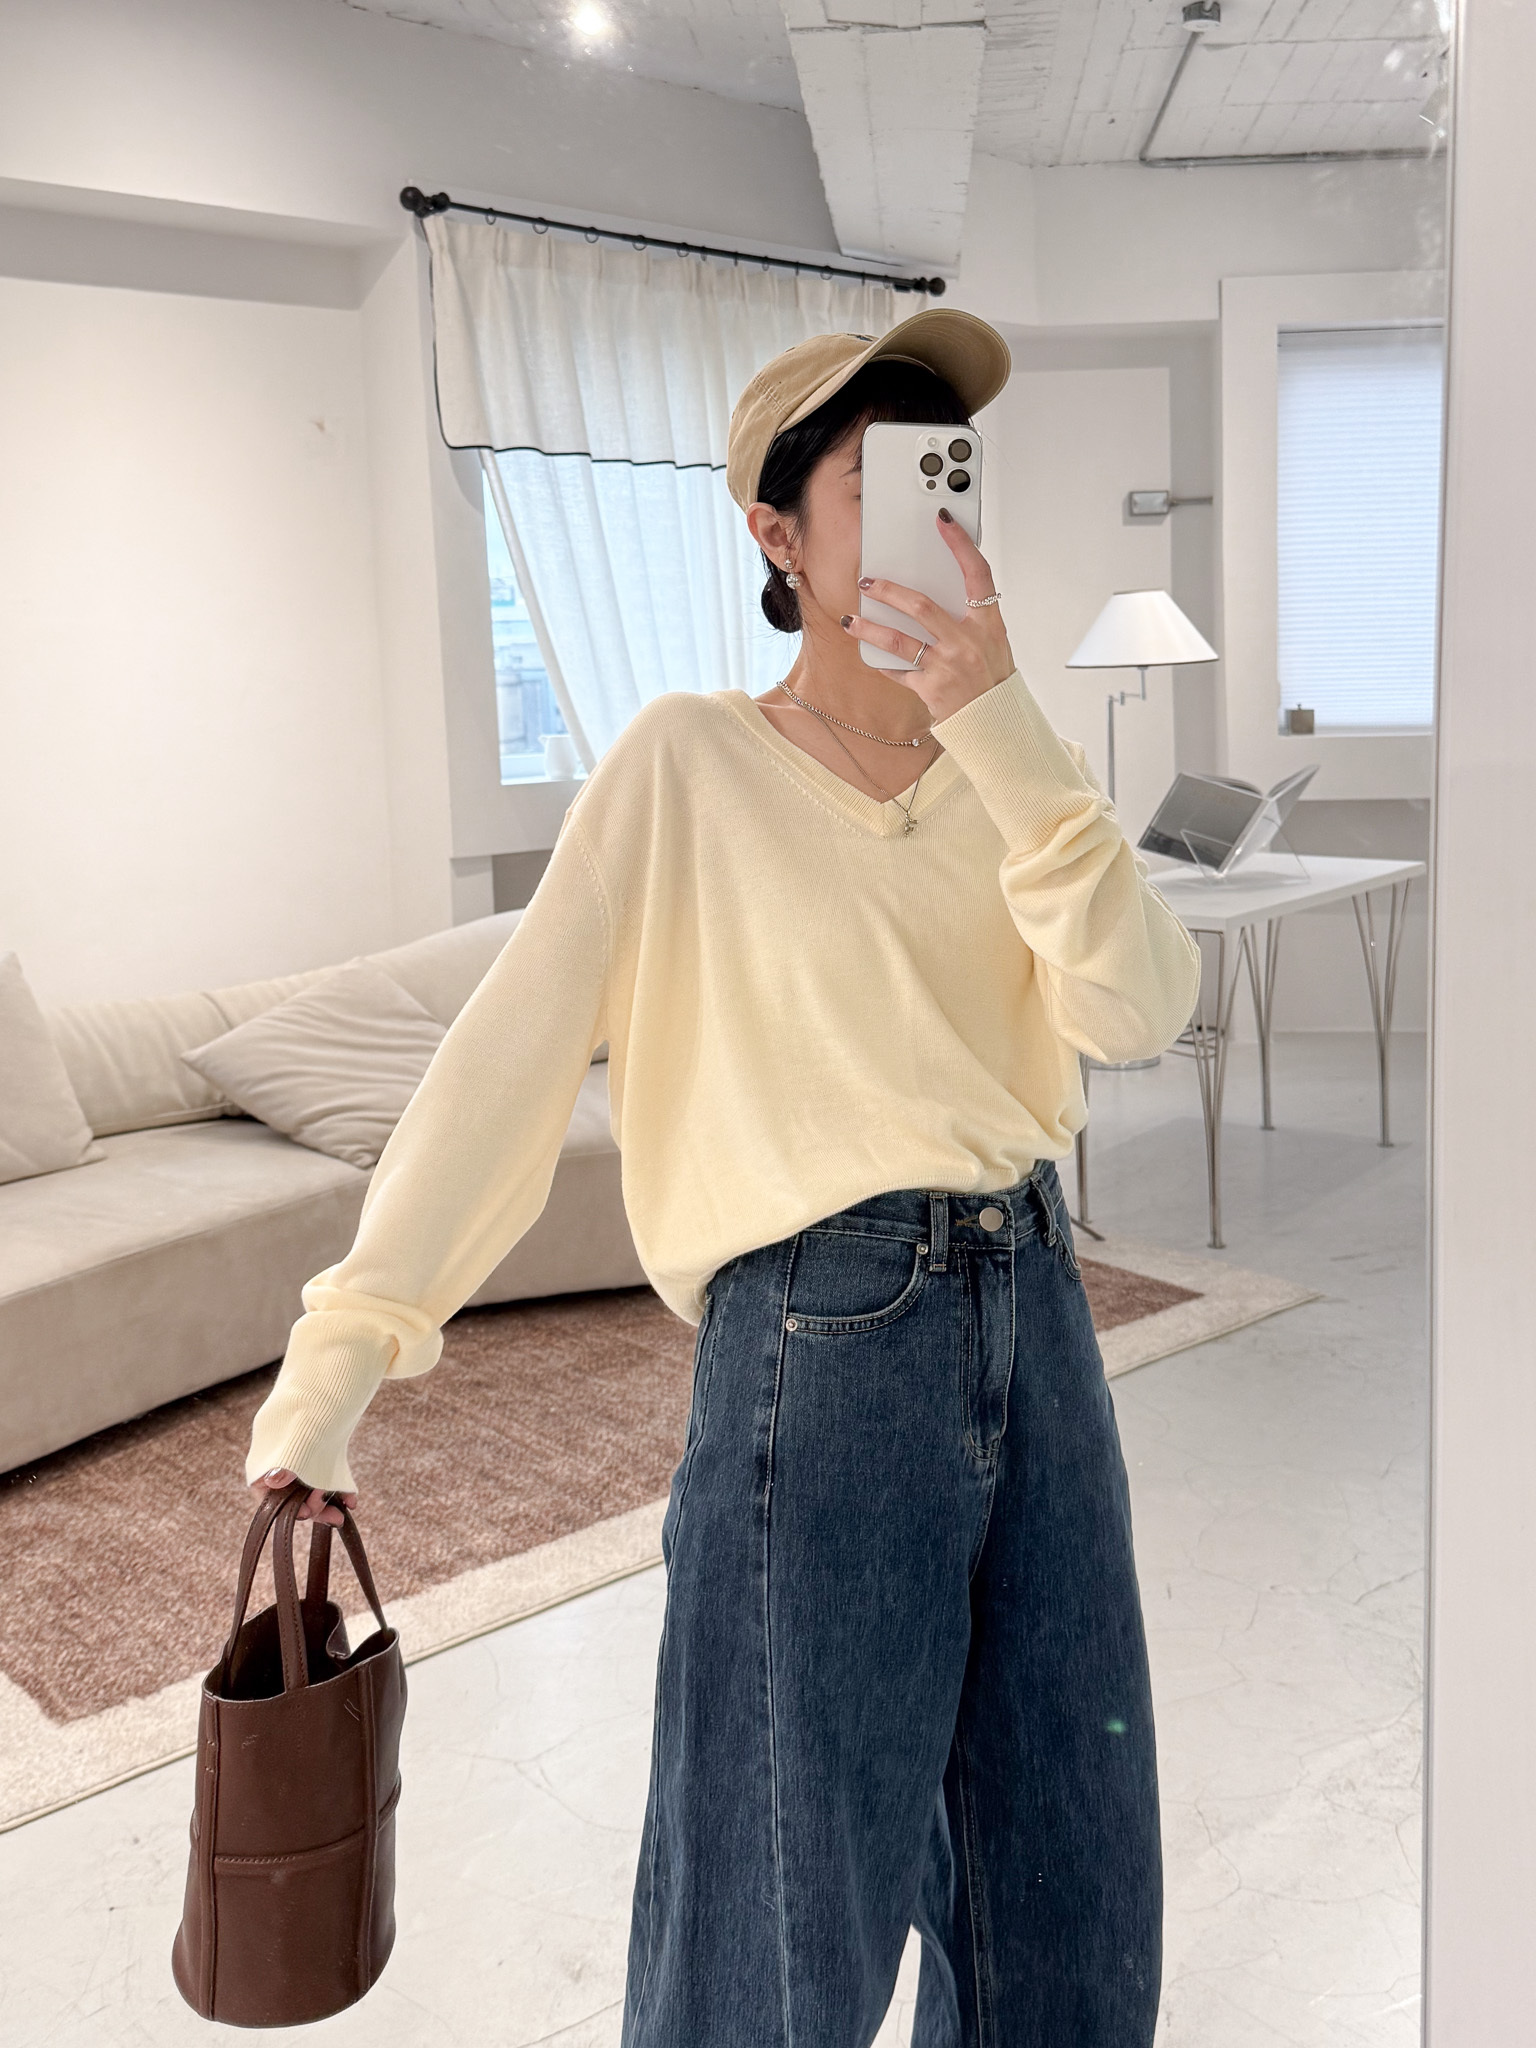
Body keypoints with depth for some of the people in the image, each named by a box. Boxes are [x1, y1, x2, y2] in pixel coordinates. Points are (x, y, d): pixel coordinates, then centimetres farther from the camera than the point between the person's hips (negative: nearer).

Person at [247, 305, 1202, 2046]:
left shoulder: (1010, 775, 8)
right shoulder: (688, 762, -5)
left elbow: (1137, 1009, -8)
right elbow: (508, 1053, -10)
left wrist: (1001, 725, -16)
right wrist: (343, 1348, -15)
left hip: (1031, 1309, 5)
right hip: (817, 1336, -5)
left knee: (1068, 1868, 18)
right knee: (791, 1881, 9)